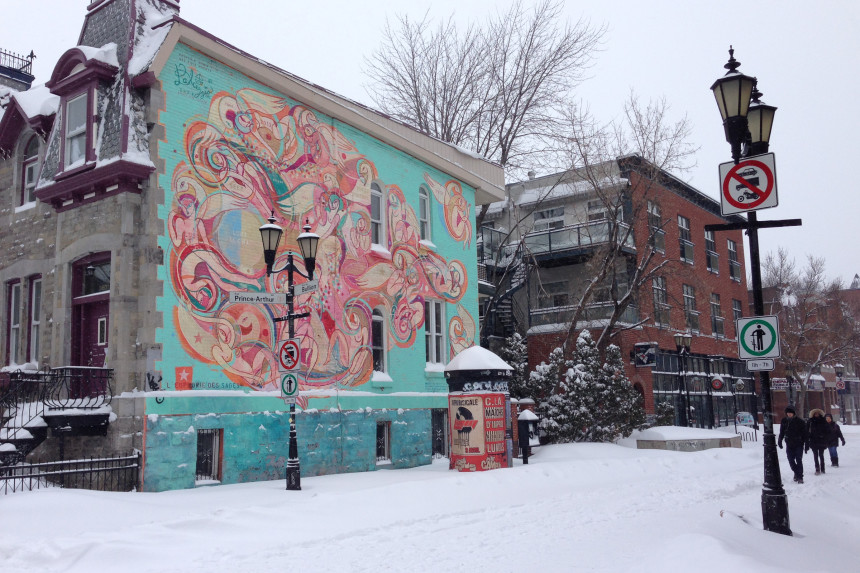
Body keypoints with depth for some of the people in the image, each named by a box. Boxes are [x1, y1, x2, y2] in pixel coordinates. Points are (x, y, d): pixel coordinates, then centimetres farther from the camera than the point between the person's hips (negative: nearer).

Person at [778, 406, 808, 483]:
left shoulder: (799, 421, -8)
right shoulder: (784, 421, 2)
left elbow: (804, 433, -4)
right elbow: (781, 432, 13)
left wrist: (806, 443, -7)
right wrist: (780, 441, 11)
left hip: (798, 444, -3)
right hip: (789, 444, 3)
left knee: (799, 460, -7)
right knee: (791, 460, 5)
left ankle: (800, 477, -2)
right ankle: (796, 472, 28)